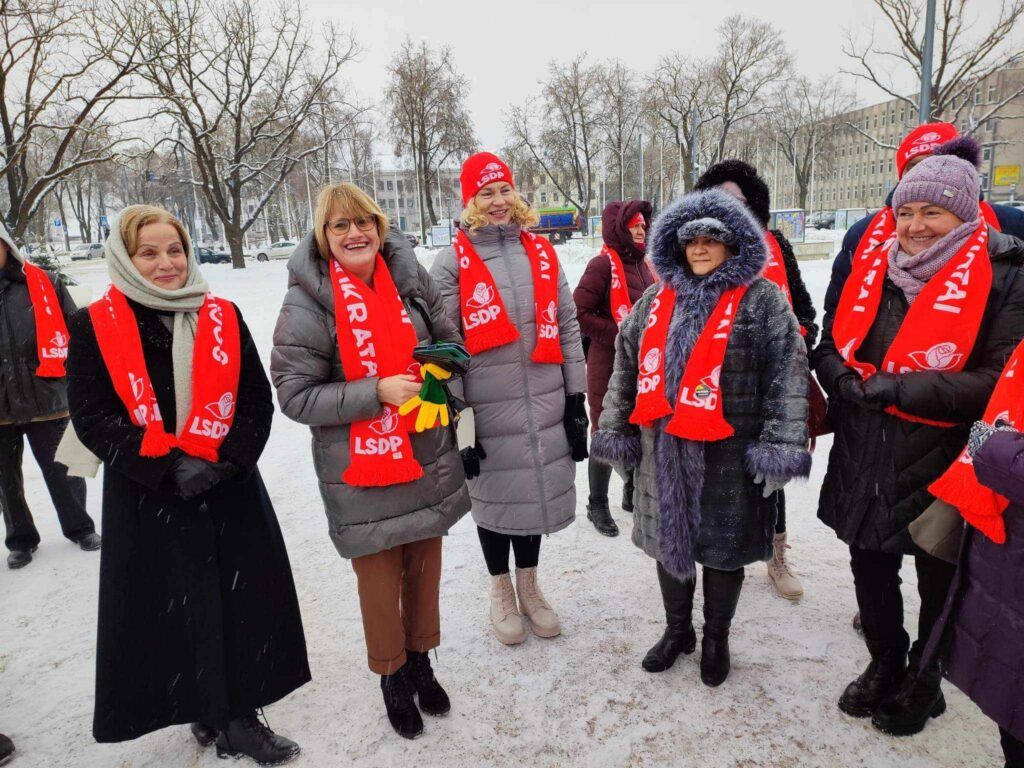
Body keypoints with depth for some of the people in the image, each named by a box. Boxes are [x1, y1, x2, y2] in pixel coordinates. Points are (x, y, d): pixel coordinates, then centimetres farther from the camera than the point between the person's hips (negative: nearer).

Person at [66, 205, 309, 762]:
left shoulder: (223, 318, 5)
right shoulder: (94, 327, -2)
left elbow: (257, 399, 2)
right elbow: (92, 416, -7)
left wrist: (225, 461, -12)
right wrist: (166, 468, -16)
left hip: (231, 490, 2)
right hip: (147, 498, -2)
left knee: (243, 600, 8)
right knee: (172, 608, 8)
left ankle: (239, 714, 26)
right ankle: (205, 712, 30)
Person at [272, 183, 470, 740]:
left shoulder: (409, 277, 2)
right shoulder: (307, 300, -11)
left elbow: (448, 342, 17)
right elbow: (295, 395, -13)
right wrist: (378, 392, -21)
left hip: (427, 458, 4)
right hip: (361, 472, -4)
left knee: (425, 569, 18)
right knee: (380, 580, 9)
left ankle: (421, 661, 43)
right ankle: (392, 677, 36)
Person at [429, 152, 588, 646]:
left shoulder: (541, 253, 7)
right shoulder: (452, 262, -3)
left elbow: (567, 327, 9)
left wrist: (576, 397, 6)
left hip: (544, 404, 3)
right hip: (487, 410, -3)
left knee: (538, 490, 15)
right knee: (495, 495, 11)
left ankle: (529, 587, 39)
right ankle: (501, 591, 36)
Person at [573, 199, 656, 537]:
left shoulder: (641, 265, 12)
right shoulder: (603, 264, -12)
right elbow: (579, 313, -18)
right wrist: (619, 335, -19)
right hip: (610, 367, -7)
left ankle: (633, 494, 36)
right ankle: (597, 505, 20)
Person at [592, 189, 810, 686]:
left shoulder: (762, 300, -4)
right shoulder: (657, 299, 9)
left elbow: (787, 373, -9)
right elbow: (626, 365, 11)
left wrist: (779, 445, -16)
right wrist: (615, 430, 8)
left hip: (730, 453, -4)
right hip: (664, 448, 4)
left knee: (722, 545, 11)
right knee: (668, 538, 17)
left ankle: (716, 639, 36)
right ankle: (677, 630, 40)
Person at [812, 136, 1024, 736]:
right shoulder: (873, 265, 3)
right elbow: (832, 342, 10)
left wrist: (901, 388, -24)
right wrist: (843, 378, -12)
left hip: (939, 466, -4)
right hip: (864, 458, 5)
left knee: (939, 582, 16)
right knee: (871, 572, 20)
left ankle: (923, 682, 41)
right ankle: (885, 665, 45)